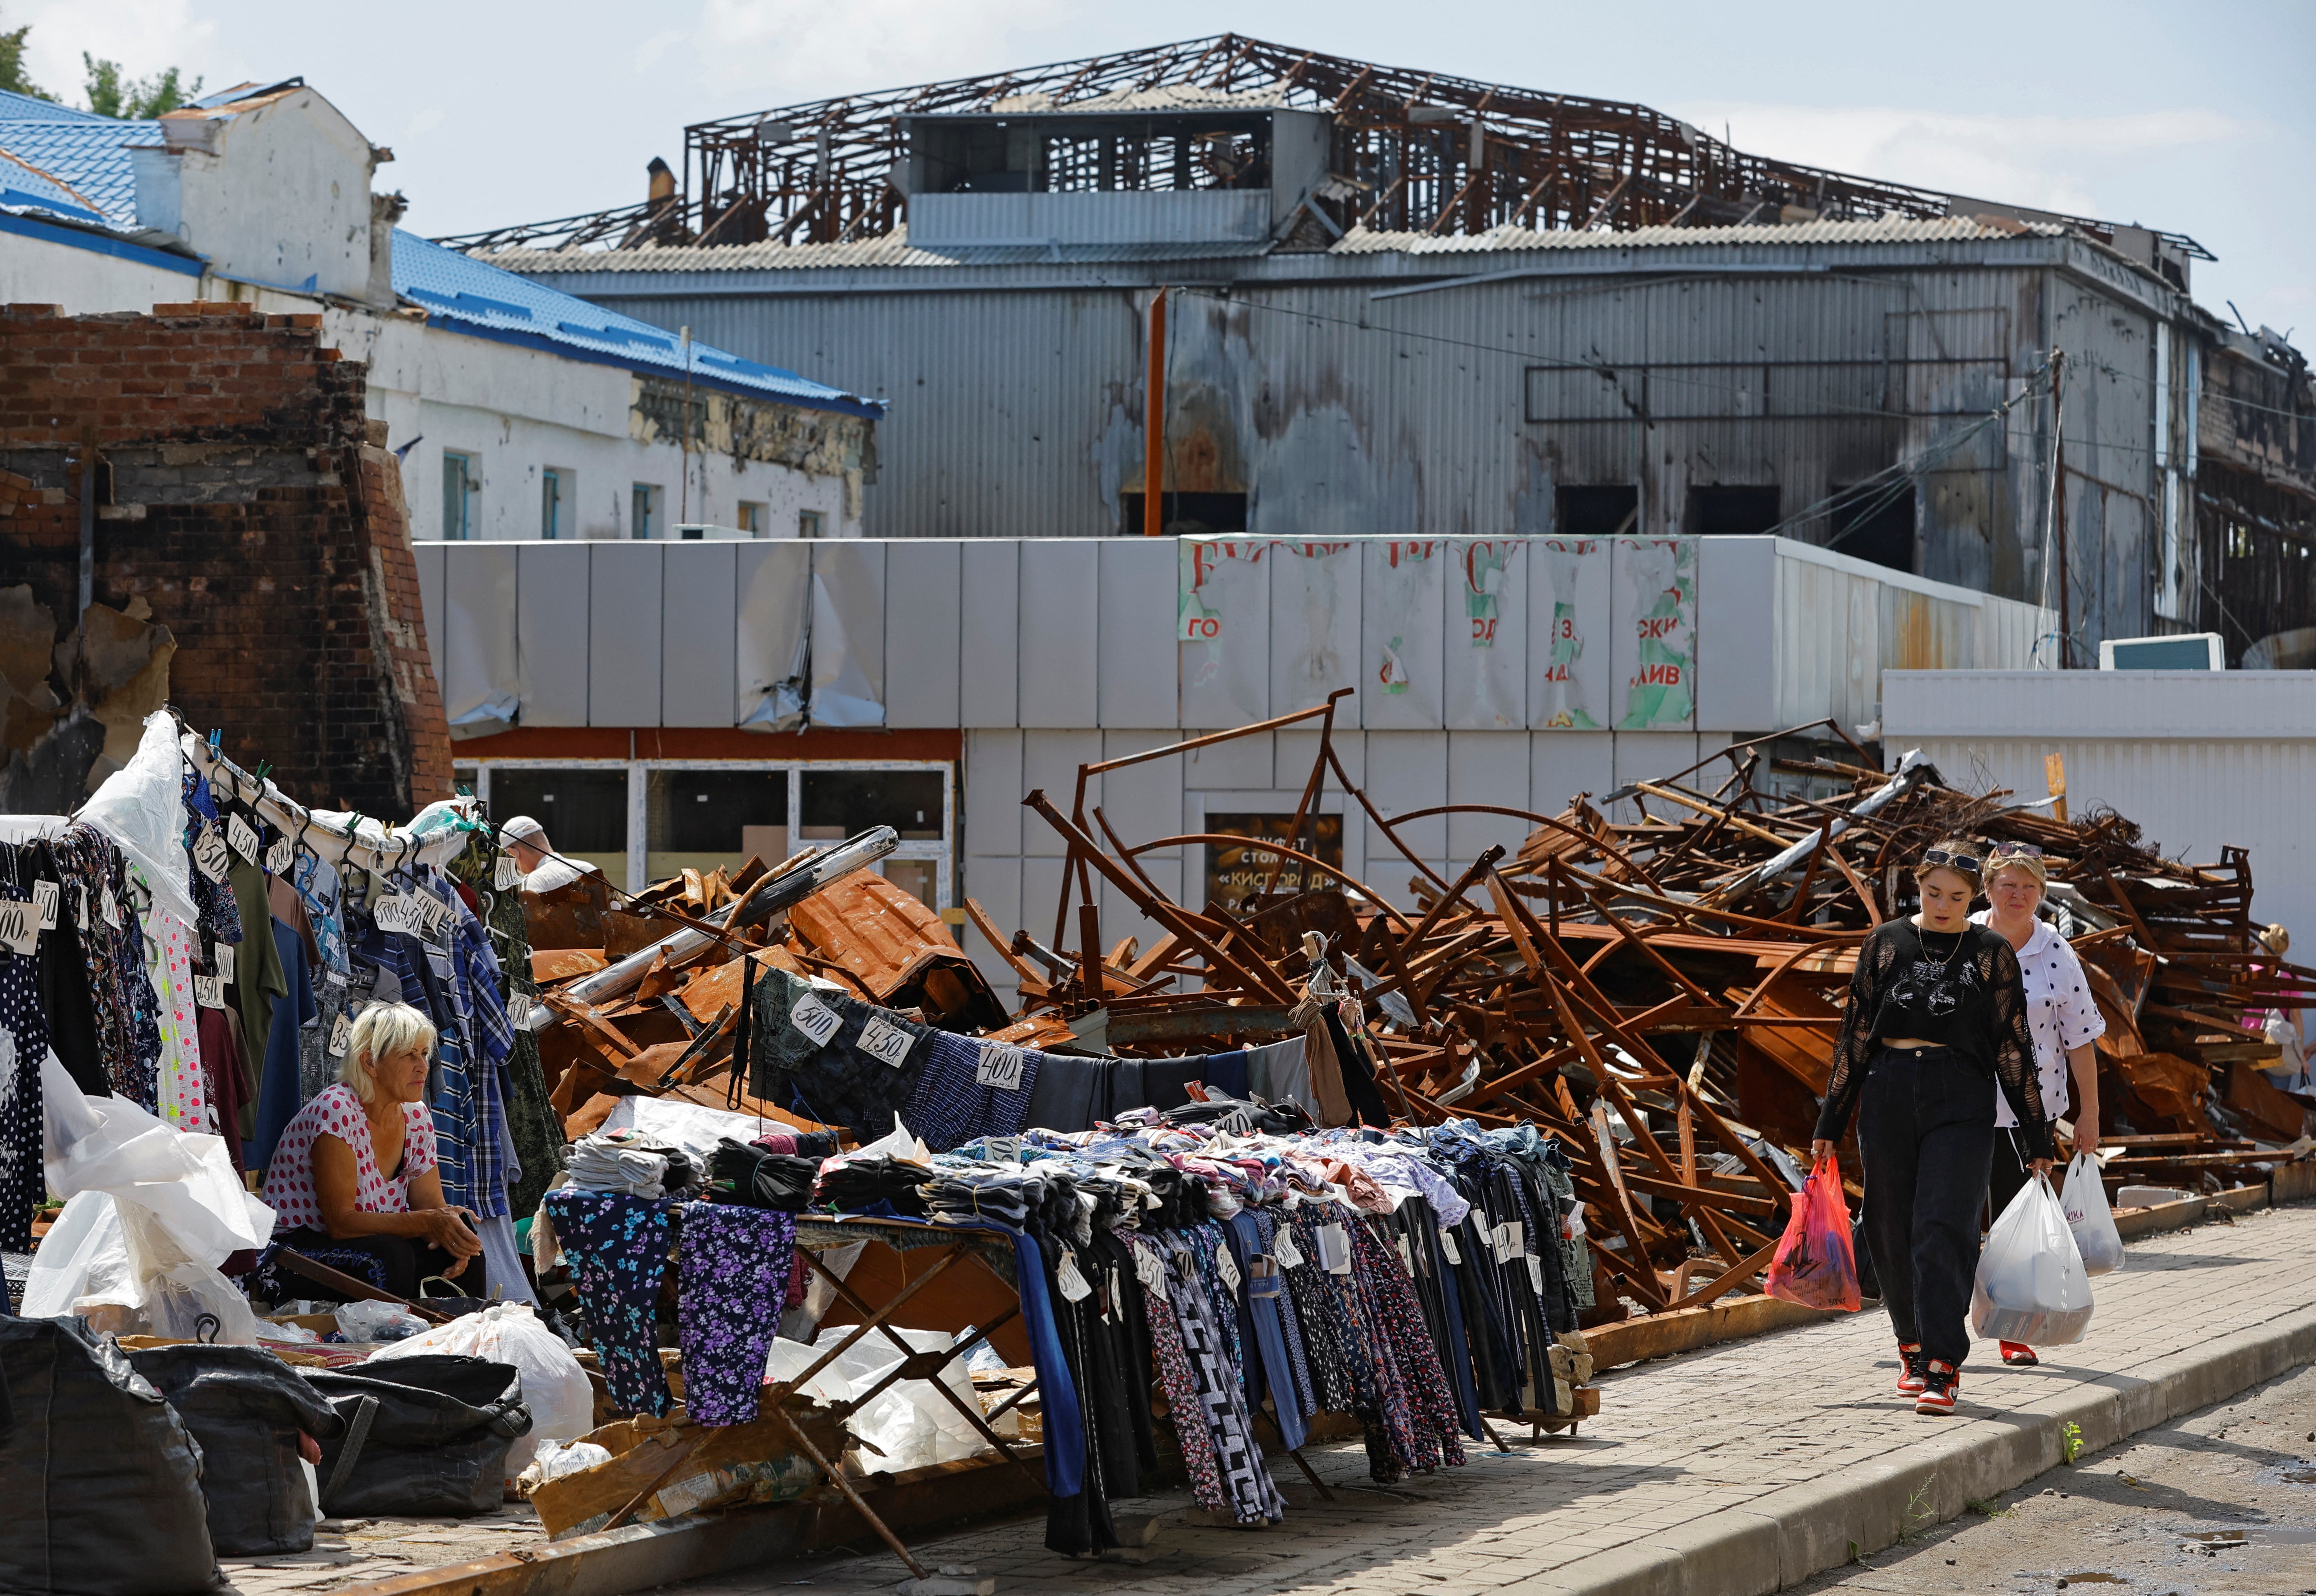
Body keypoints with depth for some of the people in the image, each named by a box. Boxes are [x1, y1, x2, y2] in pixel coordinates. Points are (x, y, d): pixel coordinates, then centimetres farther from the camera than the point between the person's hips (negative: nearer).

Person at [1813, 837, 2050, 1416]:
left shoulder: (1990, 953, 2)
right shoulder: (1885, 944, 7)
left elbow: (2013, 1047, 3)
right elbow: (1856, 1034, 10)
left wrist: (2038, 1137, 3)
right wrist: (1831, 1122, 9)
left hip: (1961, 1099, -3)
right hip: (1889, 1093, 3)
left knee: (1942, 1227, -13)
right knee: (1892, 1230, 5)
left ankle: (1943, 1367, -14)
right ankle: (1913, 1347, 24)